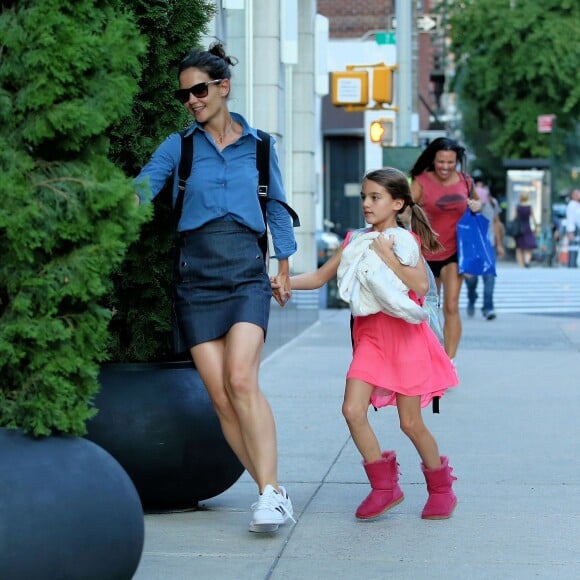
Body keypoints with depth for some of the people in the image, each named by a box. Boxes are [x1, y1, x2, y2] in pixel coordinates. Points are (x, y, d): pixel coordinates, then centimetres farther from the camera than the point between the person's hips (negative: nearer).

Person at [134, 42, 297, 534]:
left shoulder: (257, 145, 9)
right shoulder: (178, 147, 7)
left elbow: (277, 208, 18)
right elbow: (139, 190, -4)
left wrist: (284, 266, 18)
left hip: (246, 272, -1)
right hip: (196, 276, 1)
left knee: (241, 380, -21)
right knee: (220, 395, -5)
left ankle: (271, 490, -20)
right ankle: (272, 492, 3)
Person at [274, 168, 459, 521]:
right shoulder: (356, 241, 8)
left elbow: (421, 285, -21)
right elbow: (320, 277, 10)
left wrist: (388, 257, -23)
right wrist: (285, 282, -5)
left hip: (404, 336, -5)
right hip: (369, 336, 5)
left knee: (410, 422, 1)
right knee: (353, 410, -10)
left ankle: (441, 487, 23)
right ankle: (385, 486, 5)